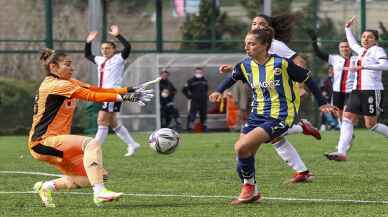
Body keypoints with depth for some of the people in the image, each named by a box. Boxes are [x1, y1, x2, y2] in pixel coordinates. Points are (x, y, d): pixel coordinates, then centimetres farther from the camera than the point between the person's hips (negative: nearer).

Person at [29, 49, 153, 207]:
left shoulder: (68, 83, 15)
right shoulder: (56, 85, -14)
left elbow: (96, 90, 5)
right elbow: (92, 96, -21)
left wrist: (128, 91, -4)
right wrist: (122, 97, -23)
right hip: (43, 142, -10)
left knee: (89, 178, 9)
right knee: (92, 144, -28)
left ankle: (46, 187, 22)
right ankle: (99, 193, -35)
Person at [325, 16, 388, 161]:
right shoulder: (362, 51, 20)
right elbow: (352, 44, 43)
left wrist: (365, 66, -31)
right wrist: (347, 28, 40)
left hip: (372, 91, -8)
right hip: (357, 91, 8)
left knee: (371, 124, -8)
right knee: (347, 119, -6)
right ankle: (341, 152, -13)